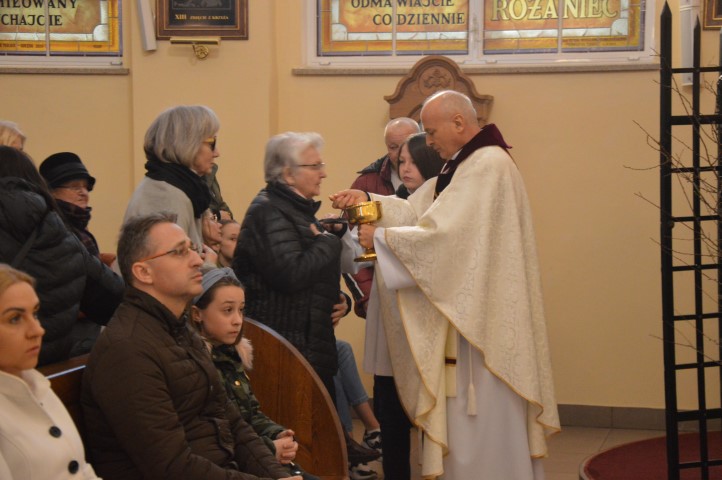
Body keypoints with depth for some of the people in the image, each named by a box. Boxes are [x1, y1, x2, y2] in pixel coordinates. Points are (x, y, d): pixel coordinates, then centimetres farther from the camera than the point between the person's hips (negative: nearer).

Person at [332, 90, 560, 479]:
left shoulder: (488, 166, -19)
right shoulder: (465, 165, 15)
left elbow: (443, 234, -23)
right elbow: (419, 212, 13)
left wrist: (380, 237, -14)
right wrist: (367, 201, 1)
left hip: (482, 316, -10)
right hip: (465, 309, 10)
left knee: (481, 415, -2)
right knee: (468, 413, 14)